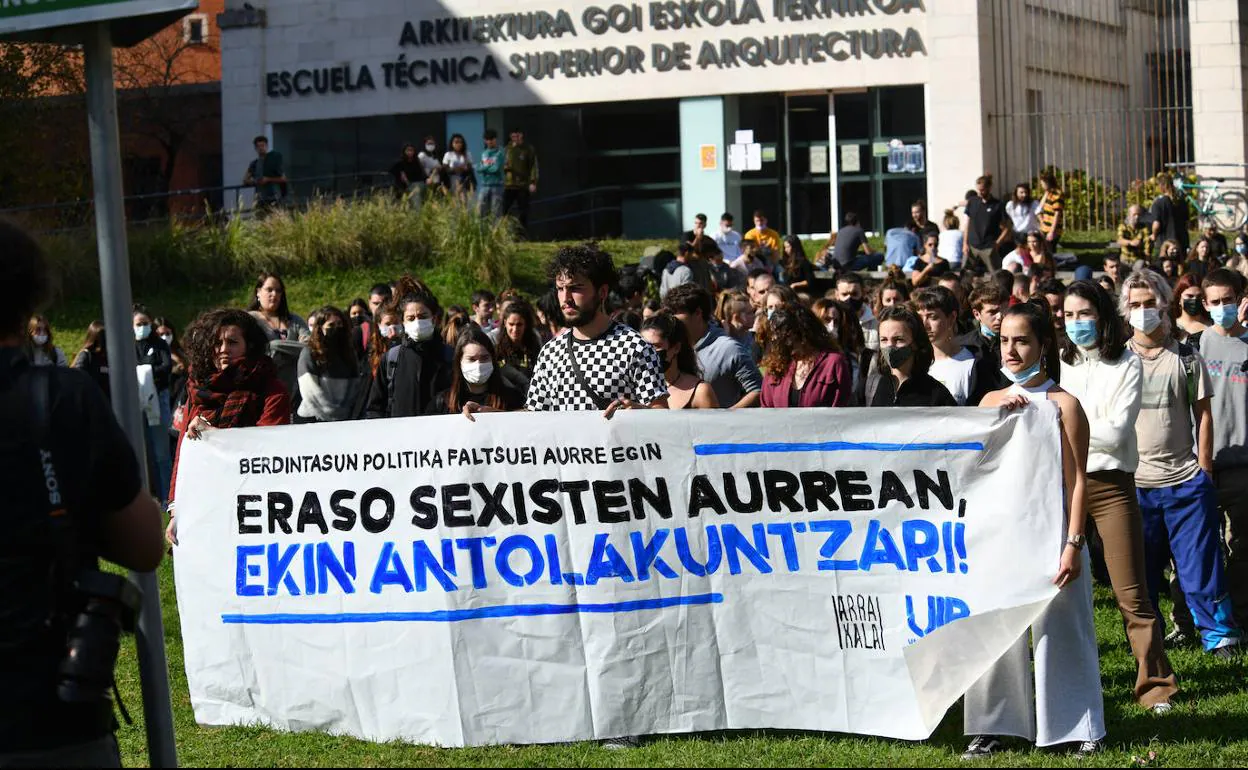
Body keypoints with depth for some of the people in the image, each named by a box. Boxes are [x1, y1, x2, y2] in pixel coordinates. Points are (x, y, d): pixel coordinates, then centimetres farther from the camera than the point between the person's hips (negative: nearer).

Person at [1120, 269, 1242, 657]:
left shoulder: (1186, 358, 4)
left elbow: (1203, 414, 5)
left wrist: (1204, 470, -1)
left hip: (1186, 479, -1)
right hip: (1134, 481, 1)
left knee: (1200, 564, 0)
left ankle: (1219, 634, 8)